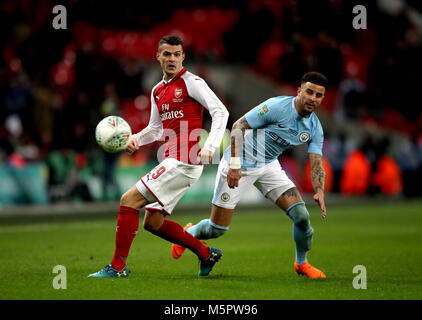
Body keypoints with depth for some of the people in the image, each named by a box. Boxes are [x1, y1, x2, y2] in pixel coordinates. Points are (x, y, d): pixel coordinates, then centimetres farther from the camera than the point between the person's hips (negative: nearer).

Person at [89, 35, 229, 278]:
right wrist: (137, 139, 7)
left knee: (129, 200, -12)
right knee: (153, 223, 10)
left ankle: (118, 266, -7)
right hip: (172, 161, 9)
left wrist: (210, 147, -24)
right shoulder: (158, 91, 17)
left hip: (184, 161, -9)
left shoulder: (191, 82, -6)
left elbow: (220, 112, -12)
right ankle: (206, 253, 21)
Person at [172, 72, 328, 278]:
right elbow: (238, 126, -23)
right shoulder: (277, 106, -24)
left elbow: (316, 164, -4)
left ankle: (301, 263, 15)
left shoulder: (315, 127, -5)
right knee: (217, 229, -2)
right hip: (240, 165, -5)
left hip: (269, 166, 5)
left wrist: (319, 192, -24)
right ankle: (190, 233, 34)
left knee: (301, 215, -11)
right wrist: (234, 165, -29)